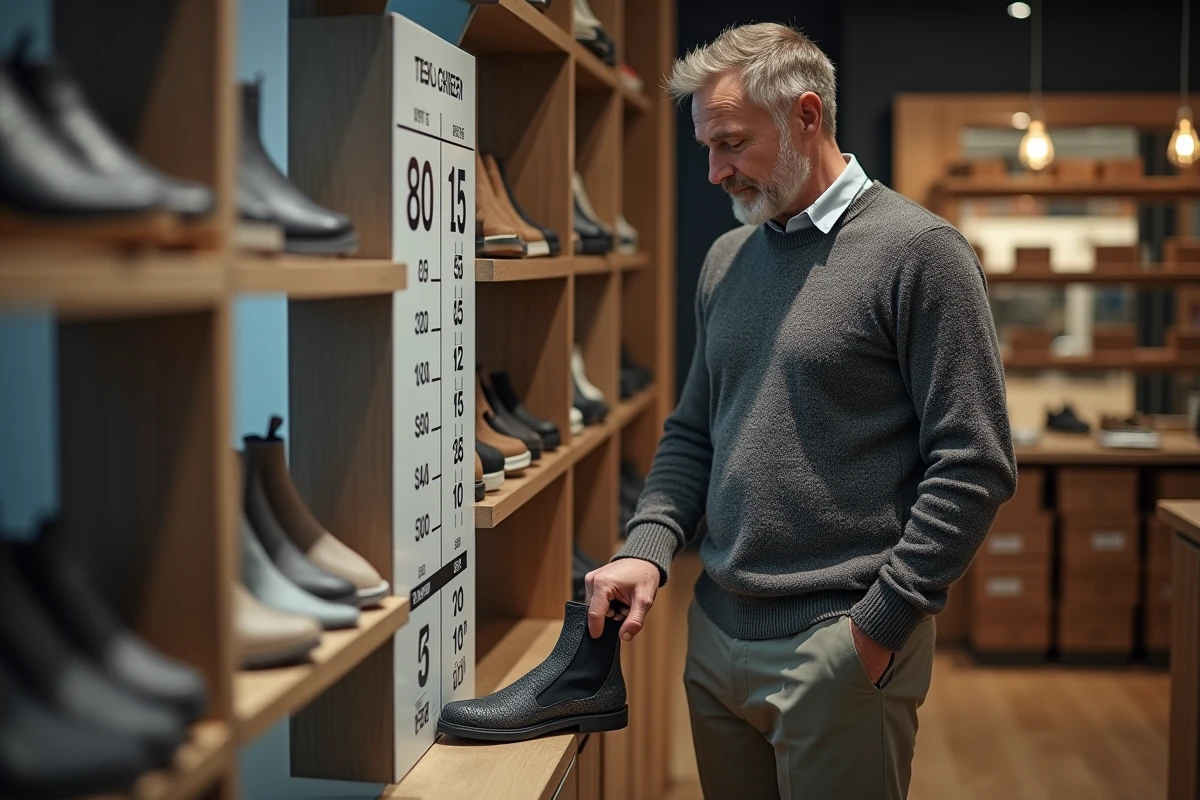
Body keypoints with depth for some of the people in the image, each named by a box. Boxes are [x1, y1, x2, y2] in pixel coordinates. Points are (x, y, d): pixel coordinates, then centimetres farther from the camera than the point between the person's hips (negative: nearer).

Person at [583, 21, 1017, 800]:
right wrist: (649, 548, 0)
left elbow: (975, 467, -12)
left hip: (842, 649, -6)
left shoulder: (918, 251, -9)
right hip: (716, 635, 6)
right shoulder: (726, 259, 11)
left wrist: (878, 626, -13)